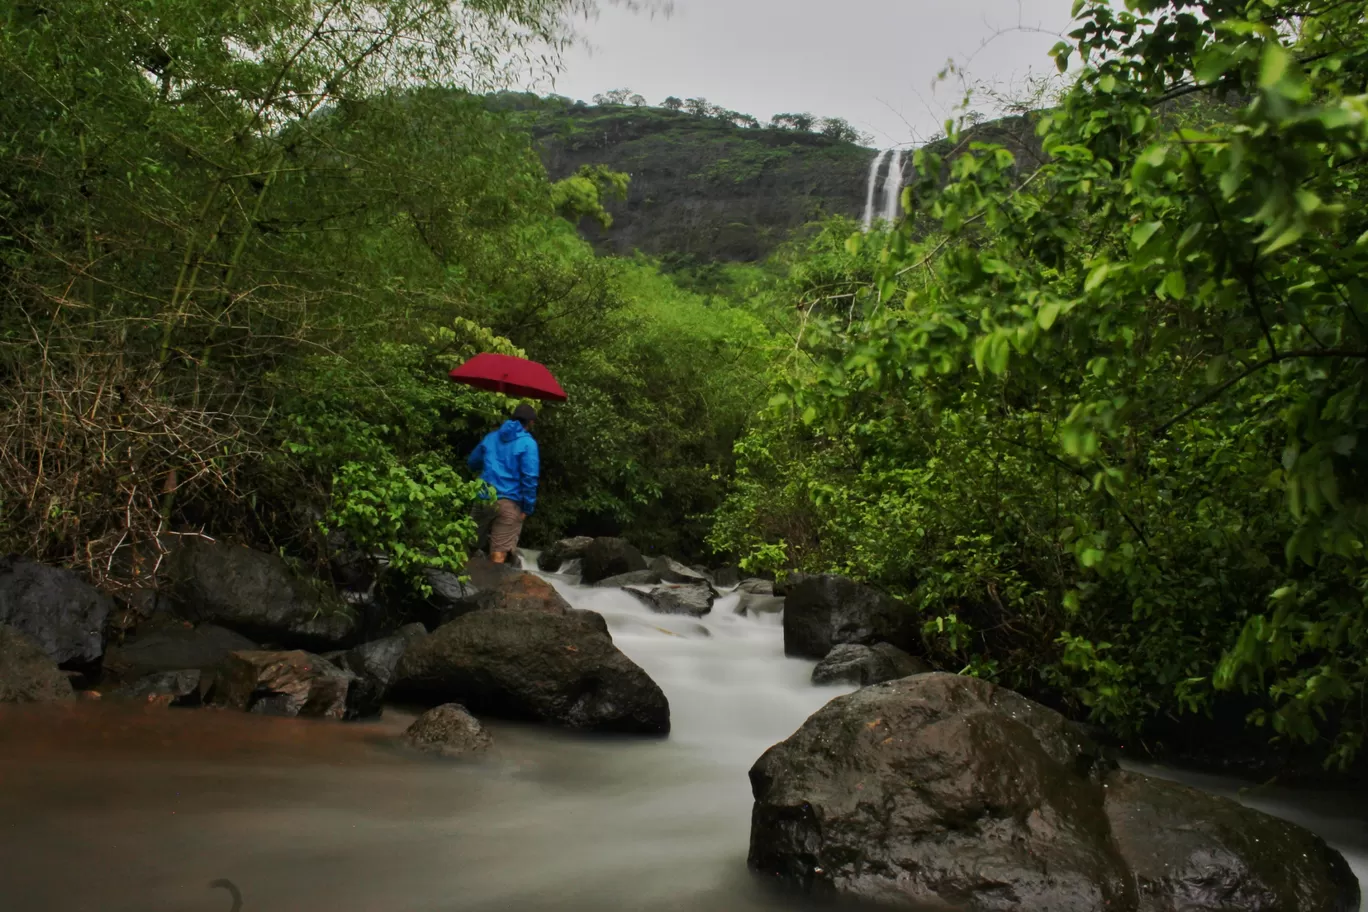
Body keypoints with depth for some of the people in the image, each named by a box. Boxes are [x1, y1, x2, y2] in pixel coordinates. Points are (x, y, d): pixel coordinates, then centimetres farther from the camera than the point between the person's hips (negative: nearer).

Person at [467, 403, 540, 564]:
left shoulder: (491, 437, 14)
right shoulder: (528, 443, -5)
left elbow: (473, 462, 27)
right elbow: (529, 478, -13)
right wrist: (528, 507, -8)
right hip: (509, 502, -5)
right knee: (499, 553, -4)